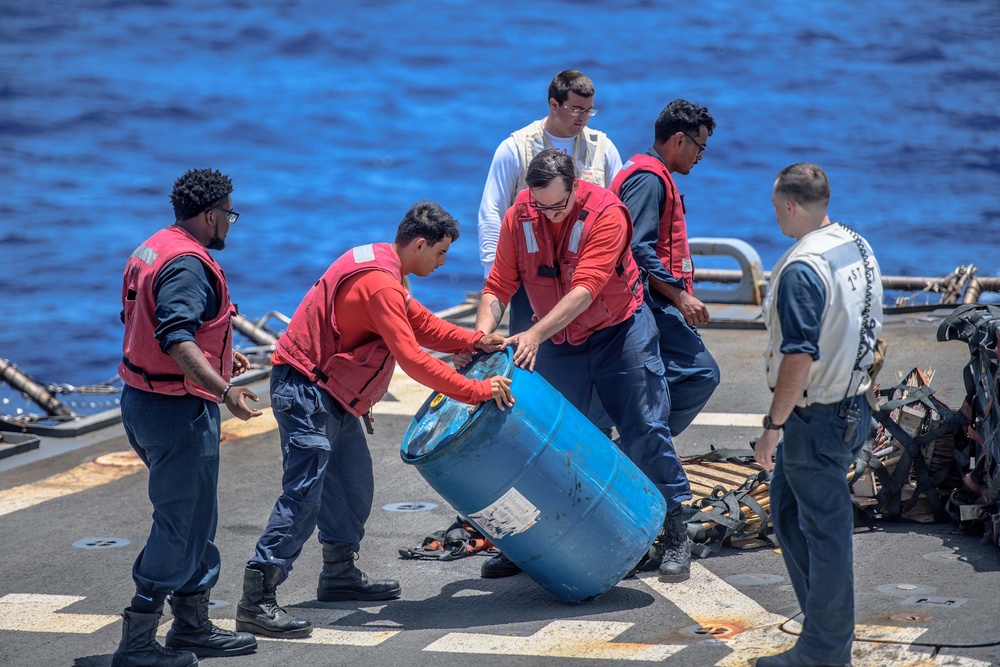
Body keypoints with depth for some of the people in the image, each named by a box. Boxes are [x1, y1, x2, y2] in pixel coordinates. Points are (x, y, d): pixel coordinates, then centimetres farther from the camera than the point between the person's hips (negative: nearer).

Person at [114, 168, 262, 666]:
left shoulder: (153, 250, 13)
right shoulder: (189, 265, -20)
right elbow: (175, 340, -32)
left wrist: (218, 355, 32)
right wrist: (223, 388, -38)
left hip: (142, 402, 11)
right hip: (179, 411, -11)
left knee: (195, 518, 19)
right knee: (180, 524, -4)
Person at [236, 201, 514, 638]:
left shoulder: (381, 267, 11)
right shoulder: (380, 285, -23)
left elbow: (420, 323, 20)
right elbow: (413, 359, -26)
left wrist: (474, 342, 6)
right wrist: (478, 391, -22)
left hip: (329, 395, 11)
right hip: (305, 392, -11)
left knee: (352, 484, 18)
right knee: (303, 494, -15)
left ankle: (340, 574, 33)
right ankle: (257, 601, -17)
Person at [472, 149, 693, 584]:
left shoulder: (606, 213, -25)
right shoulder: (519, 216, -12)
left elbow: (584, 290, -33)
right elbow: (499, 286, -12)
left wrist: (535, 334, -43)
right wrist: (483, 335, -30)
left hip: (618, 331, -3)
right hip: (557, 340, 3)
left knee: (645, 430, -3)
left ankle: (676, 534, 4)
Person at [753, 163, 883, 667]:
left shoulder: (803, 270, -22)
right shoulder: (859, 249, 7)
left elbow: (799, 358, -26)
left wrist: (772, 427, -19)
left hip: (815, 415, -9)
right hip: (853, 407, 9)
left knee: (824, 528, -1)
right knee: (788, 510, 20)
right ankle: (828, 621, 25)